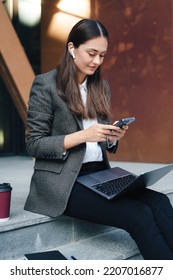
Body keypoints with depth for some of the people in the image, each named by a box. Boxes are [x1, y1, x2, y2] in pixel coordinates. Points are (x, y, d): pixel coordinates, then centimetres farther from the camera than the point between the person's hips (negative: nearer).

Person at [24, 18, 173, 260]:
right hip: (63, 182, -6)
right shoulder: (45, 85, -5)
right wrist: (82, 135, -19)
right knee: (139, 215, -27)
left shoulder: (101, 87, 13)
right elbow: (34, 145, -8)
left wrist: (113, 138, -6)